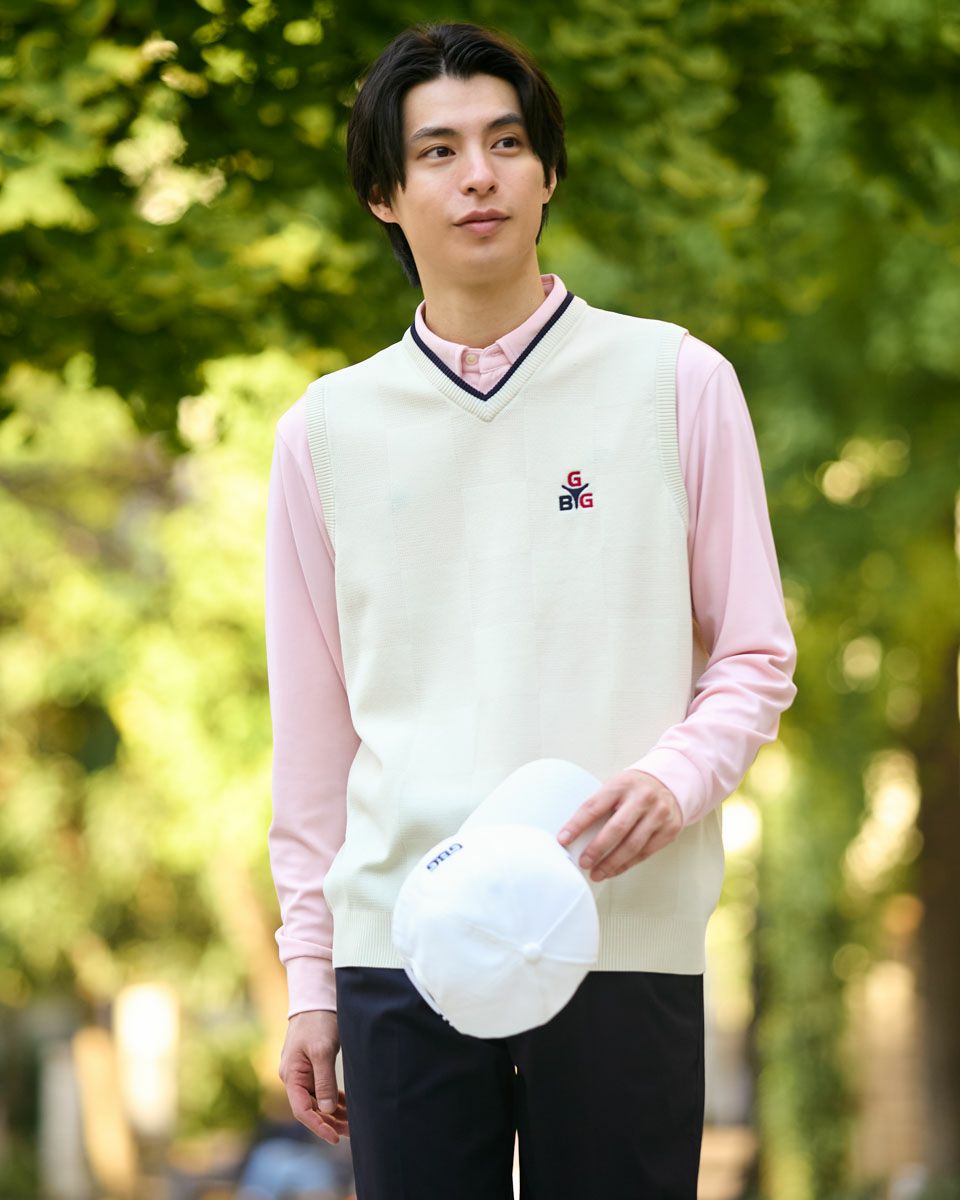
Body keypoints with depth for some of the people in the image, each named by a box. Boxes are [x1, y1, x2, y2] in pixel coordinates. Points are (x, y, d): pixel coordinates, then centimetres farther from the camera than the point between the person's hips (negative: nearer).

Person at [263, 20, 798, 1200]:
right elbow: (313, 728, 13)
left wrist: (676, 779, -12)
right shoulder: (326, 430, 10)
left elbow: (754, 659, 8)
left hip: (626, 942, -1)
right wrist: (309, 975, 10)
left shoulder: (676, 382, 5)